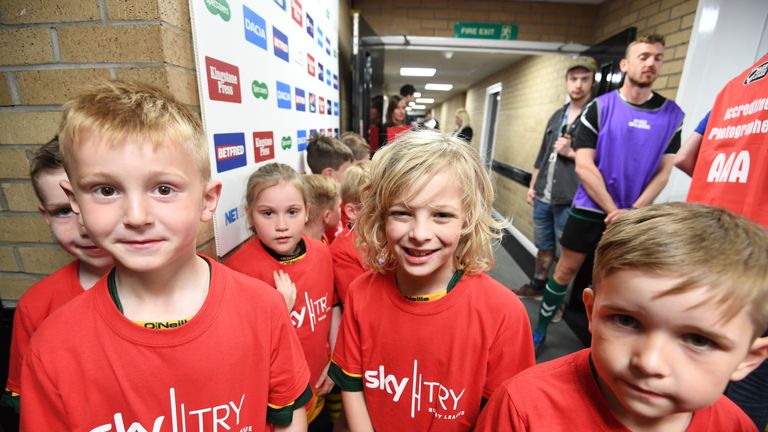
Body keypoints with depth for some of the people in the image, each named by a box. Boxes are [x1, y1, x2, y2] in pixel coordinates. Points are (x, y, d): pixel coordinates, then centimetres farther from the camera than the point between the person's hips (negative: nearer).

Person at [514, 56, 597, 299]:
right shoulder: (557, 116, 14)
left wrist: (571, 152, -17)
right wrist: (532, 186, 15)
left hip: (570, 201, -6)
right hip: (543, 197, 6)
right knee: (544, 247, 19)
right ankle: (537, 286, 35)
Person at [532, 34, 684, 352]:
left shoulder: (672, 114, 4)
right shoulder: (598, 108, -4)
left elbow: (664, 171, 4)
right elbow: (584, 166, -10)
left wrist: (633, 211, -10)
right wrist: (613, 210, -12)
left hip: (635, 217, 2)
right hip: (590, 210, -2)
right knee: (566, 269, 6)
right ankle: (540, 331, 23)